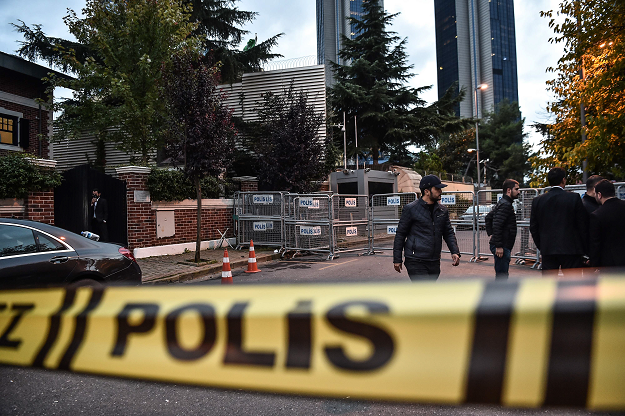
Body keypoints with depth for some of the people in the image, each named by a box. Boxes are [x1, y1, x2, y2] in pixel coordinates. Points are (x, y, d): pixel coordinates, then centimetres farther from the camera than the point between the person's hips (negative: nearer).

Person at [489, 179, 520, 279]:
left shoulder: (506, 203, 18)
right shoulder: (505, 205, -15)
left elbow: (489, 217, 25)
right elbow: (497, 226, -24)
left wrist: (491, 234, 18)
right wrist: (498, 246, -25)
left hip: (504, 246, 11)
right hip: (501, 247, -11)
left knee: (501, 275, 15)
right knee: (502, 275, -7)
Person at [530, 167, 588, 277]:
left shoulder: (537, 200, 2)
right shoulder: (574, 198, -6)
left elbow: (533, 227, 6)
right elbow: (582, 226, -3)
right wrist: (584, 249, 6)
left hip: (547, 250, 3)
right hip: (570, 249, -2)